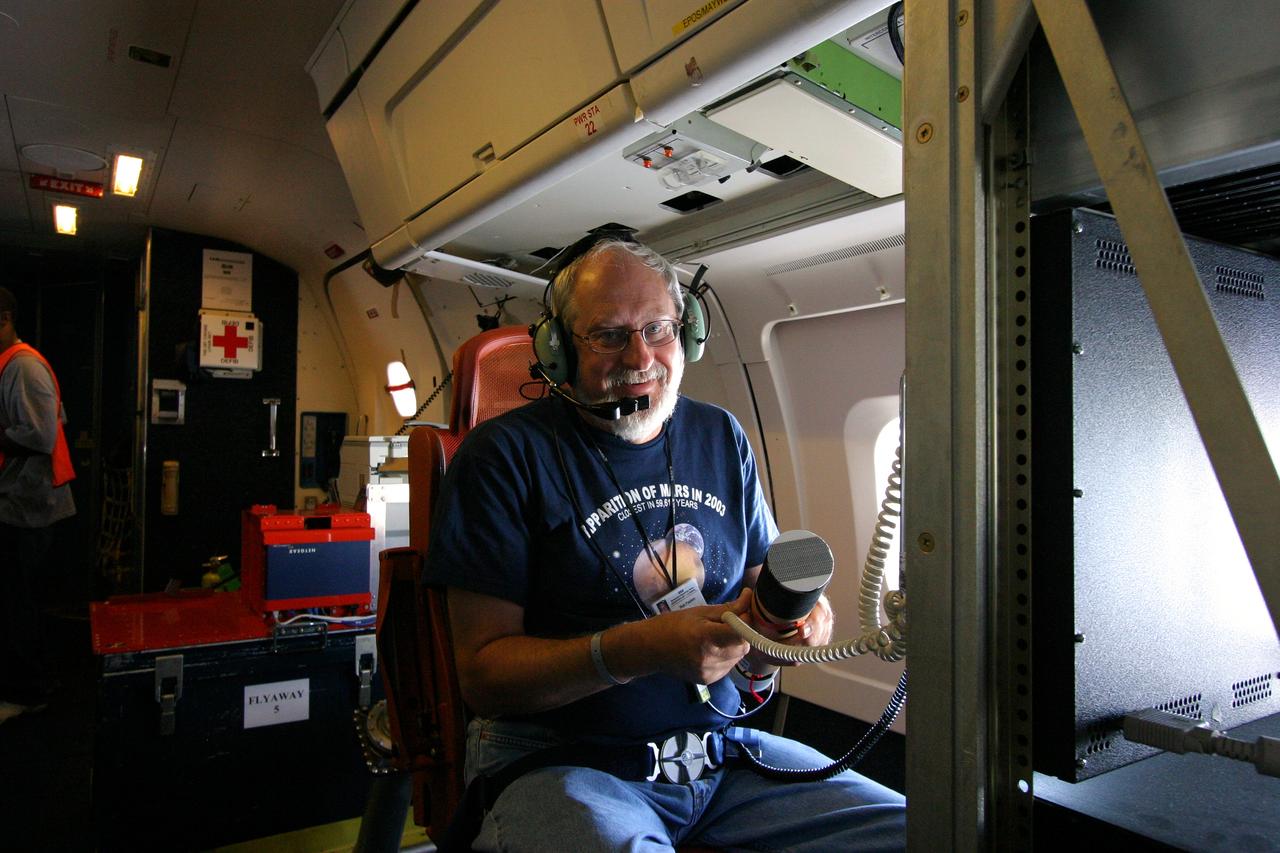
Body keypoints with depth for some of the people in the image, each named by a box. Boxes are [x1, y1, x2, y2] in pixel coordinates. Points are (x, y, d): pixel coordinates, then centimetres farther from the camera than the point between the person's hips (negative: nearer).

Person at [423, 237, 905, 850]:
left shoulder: (721, 437, 11)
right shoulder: (503, 455, -6)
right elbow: (481, 671, -9)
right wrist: (637, 651, -24)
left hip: (723, 749, 5)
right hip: (563, 763, -5)